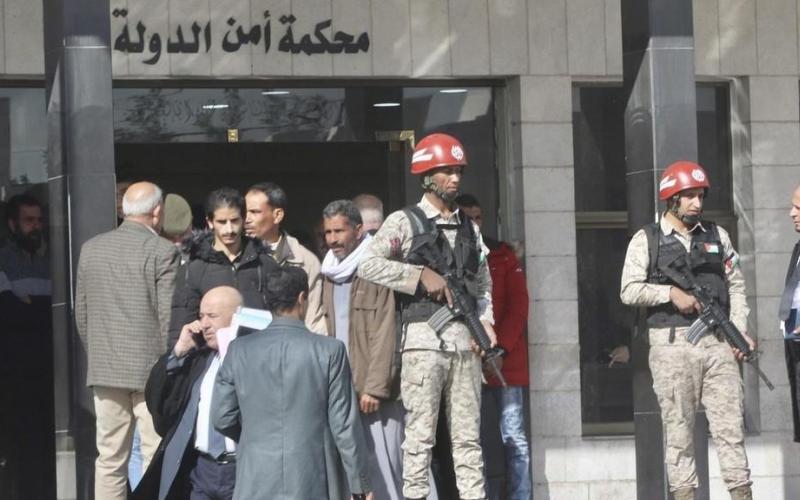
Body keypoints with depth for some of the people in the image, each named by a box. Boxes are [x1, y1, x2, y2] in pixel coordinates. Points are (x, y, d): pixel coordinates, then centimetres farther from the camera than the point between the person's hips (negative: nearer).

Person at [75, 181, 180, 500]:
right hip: (151, 367, -5)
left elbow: (81, 313, 12)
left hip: (104, 369, 5)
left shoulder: (90, 248, 9)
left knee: (109, 457, 8)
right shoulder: (162, 252, -9)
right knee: (156, 458, -2)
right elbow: (168, 316, -11)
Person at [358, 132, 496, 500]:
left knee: (467, 435, 6)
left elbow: (484, 284, 22)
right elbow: (368, 265, -11)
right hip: (424, 337, -5)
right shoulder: (405, 222, 1)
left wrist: (485, 321, 4)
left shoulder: (470, 229, 18)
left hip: (465, 339, 5)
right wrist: (422, 274, -13)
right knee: (420, 435, -5)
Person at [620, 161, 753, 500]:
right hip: (672, 345, -2)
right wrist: (671, 292, -13)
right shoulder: (647, 240, 4)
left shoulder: (717, 236, 14)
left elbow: (736, 287, 13)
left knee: (730, 423, -2)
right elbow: (629, 290, -2)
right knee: (678, 427, 0)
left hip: (717, 343, 2)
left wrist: (739, 331, 1)